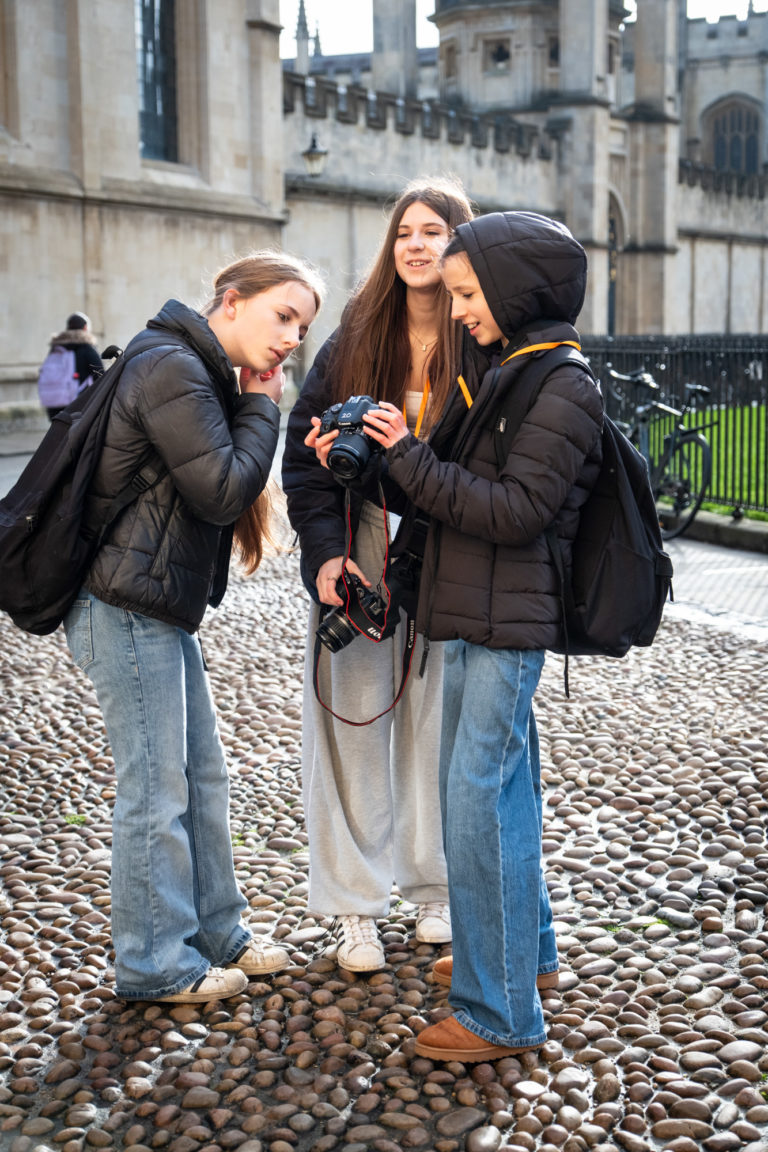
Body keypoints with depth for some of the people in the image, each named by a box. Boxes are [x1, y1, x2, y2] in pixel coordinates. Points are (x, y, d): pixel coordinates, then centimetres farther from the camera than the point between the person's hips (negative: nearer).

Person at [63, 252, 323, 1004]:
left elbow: (224, 490, 15)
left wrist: (254, 409, 1)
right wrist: (261, 407, -10)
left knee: (202, 778, 16)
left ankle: (216, 935, 29)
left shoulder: (204, 374, 16)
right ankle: (155, 965, 13)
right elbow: (224, 490, -21)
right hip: (125, 611, -10)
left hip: (162, 610, 10)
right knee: (156, 791, -1)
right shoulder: (171, 369, -17)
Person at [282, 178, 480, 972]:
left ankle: (435, 890, 27)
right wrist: (326, 550, -11)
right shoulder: (354, 340, 0)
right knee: (352, 721, 4)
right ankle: (355, 907, 16)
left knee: (435, 721, 9)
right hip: (355, 555, 1)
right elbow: (304, 452, -1)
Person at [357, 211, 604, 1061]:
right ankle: (524, 951, 36)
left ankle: (500, 1014, 3)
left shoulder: (562, 388, -13)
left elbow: (516, 511, -20)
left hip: (508, 625, -10)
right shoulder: (503, 372, 16)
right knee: (497, 791, 19)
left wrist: (410, 458, -18)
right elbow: (462, 488, 12)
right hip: (474, 618, 10)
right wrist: (378, 458, 0)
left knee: (479, 804, -7)